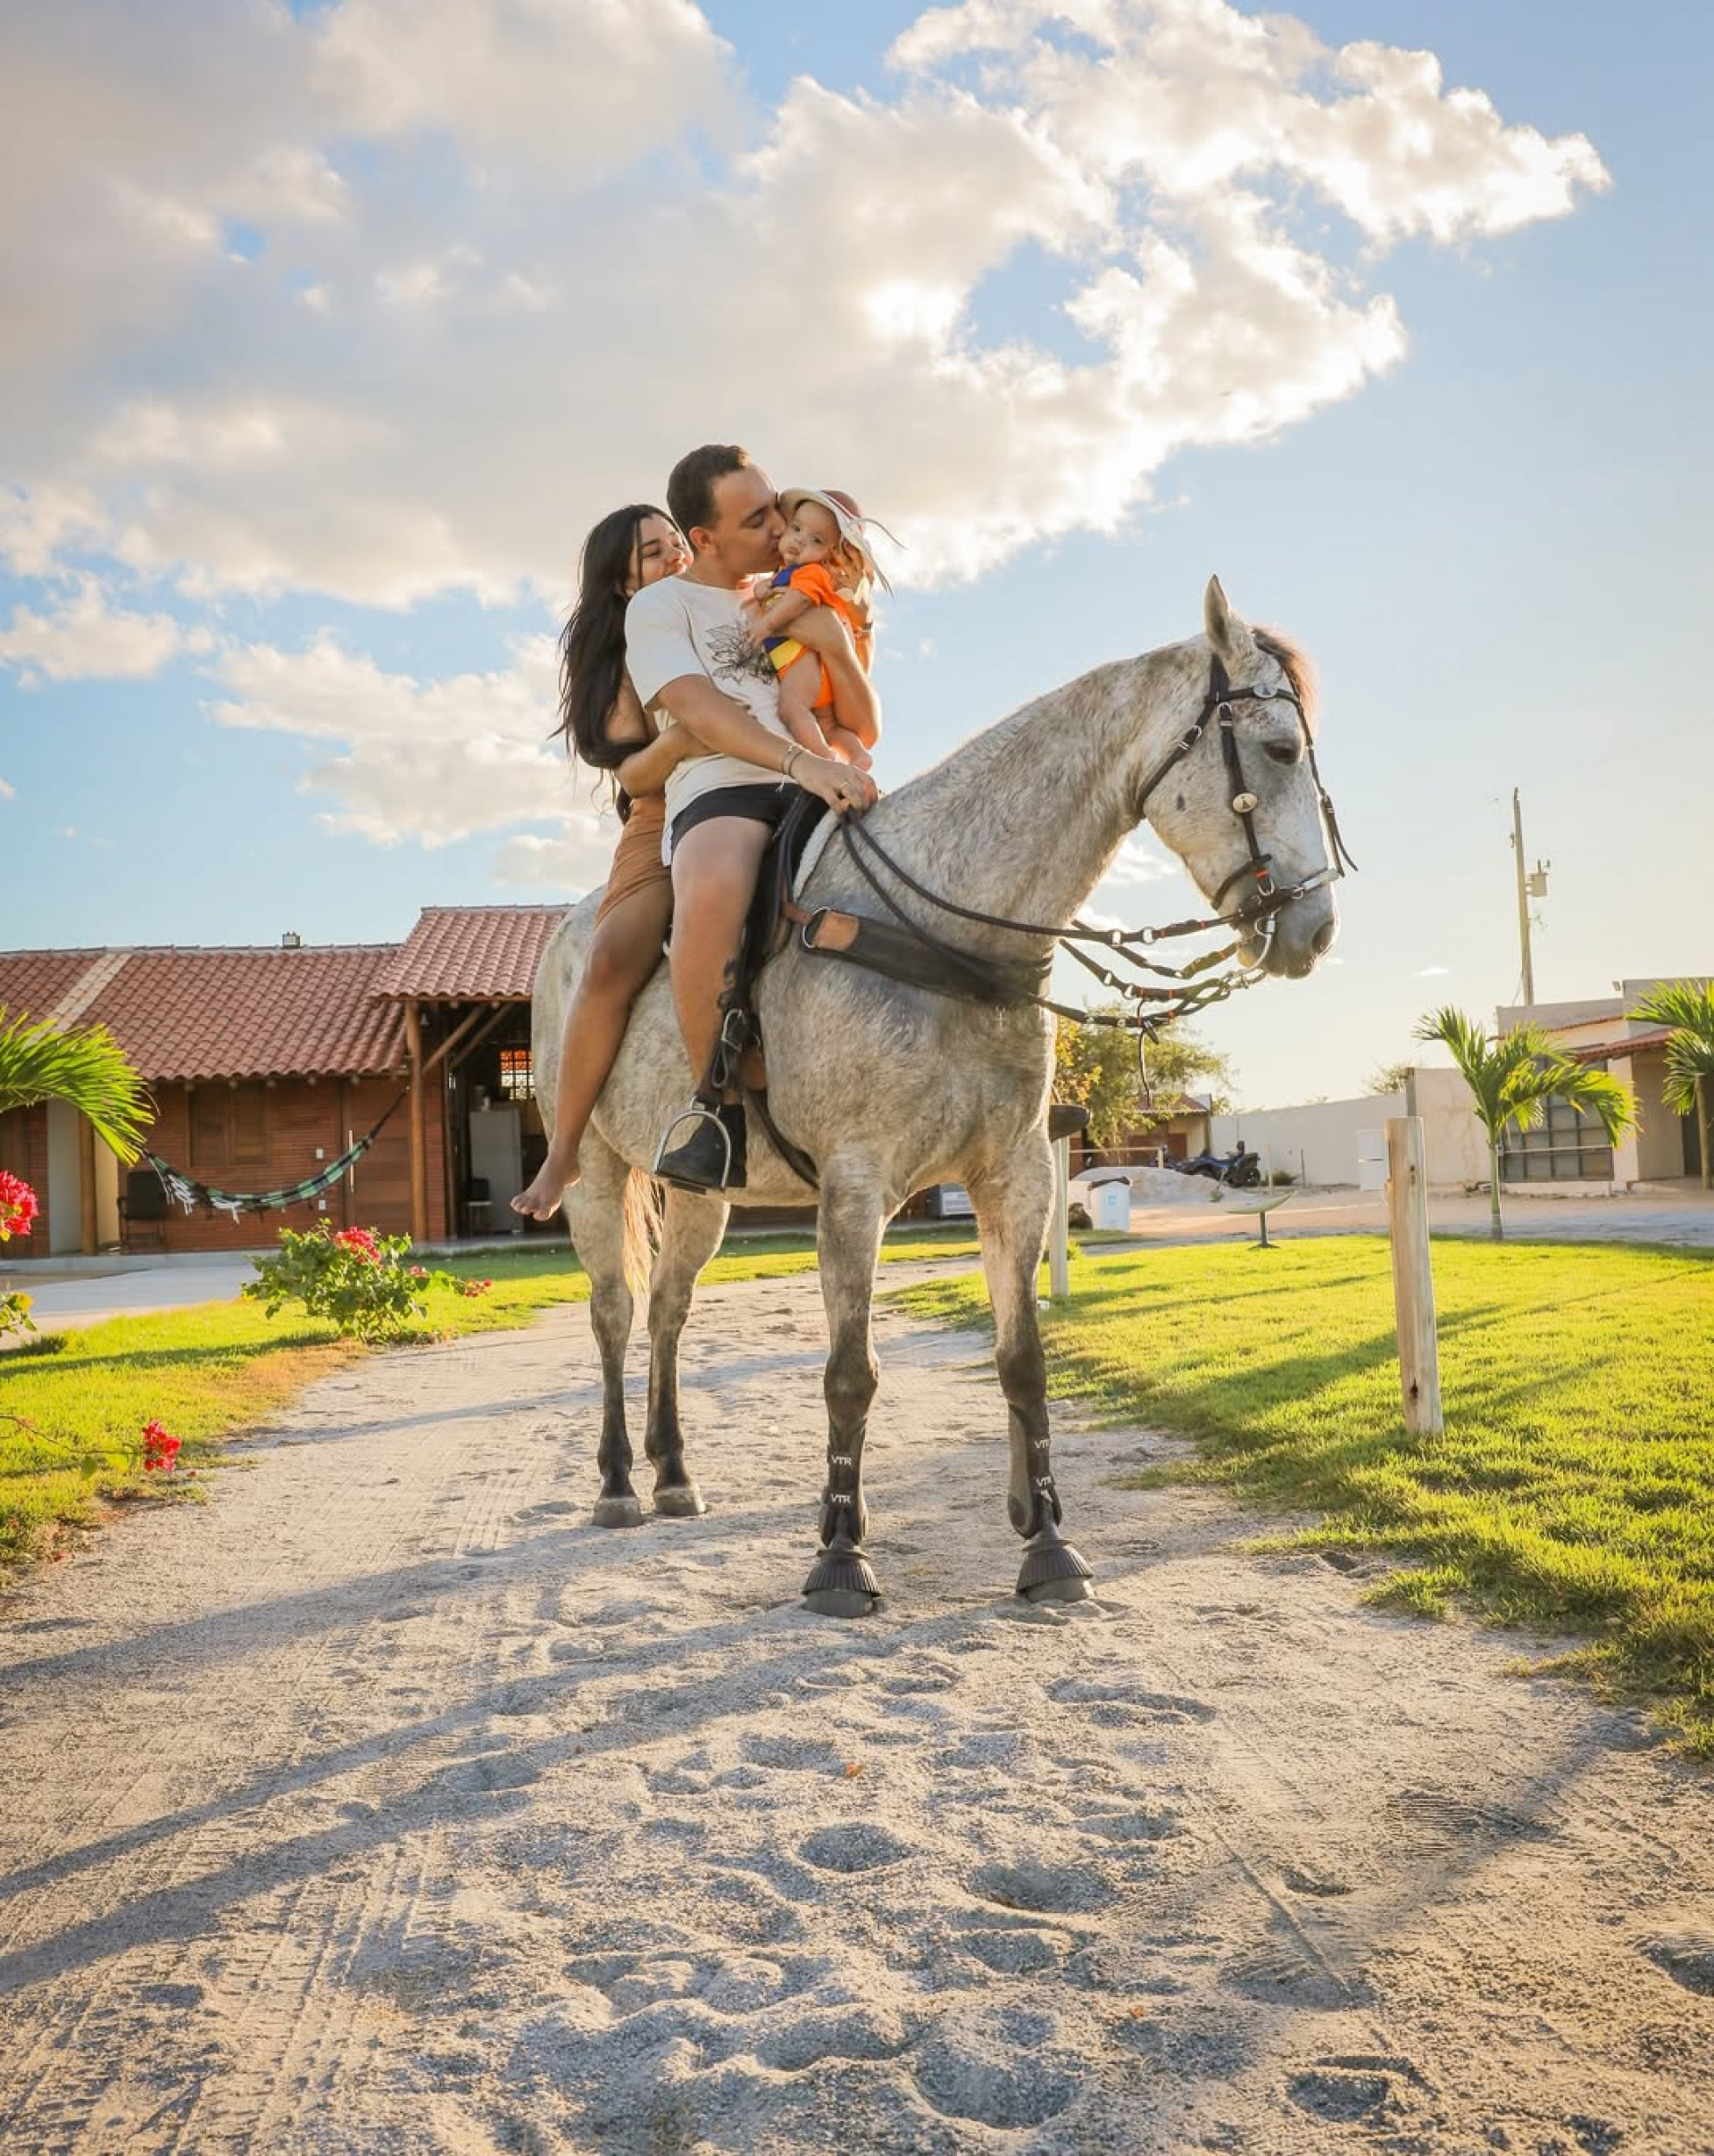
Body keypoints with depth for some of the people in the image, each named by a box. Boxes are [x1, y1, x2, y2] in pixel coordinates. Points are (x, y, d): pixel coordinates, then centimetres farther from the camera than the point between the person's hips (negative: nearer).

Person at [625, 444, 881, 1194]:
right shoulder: (660, 606, 11)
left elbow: (865, 731, 24)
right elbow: (700, 711, -9)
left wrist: (836, 647, 4)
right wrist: (802, 761, -26)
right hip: (721, 793, -5)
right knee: (713, 895, -41)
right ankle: (716, 1103, -24)